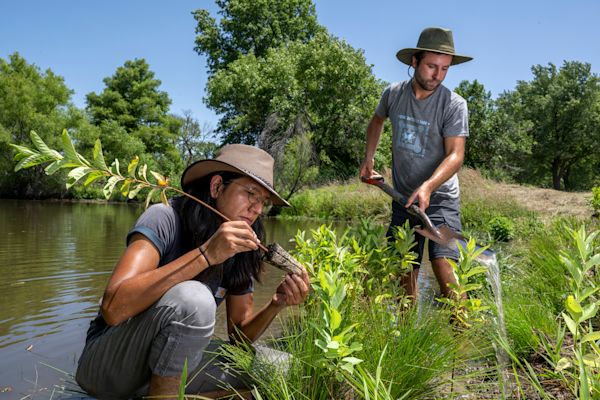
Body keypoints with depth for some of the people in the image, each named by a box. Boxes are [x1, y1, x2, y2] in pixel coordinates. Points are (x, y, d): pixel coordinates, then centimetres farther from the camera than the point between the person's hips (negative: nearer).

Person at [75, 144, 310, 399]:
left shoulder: (240, 252, 0)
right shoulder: (164, 218, -18)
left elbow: (239, 334, 3)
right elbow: (113, 308, -32)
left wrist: (276, 304, -17)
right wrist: (206, 254, -36)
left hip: (168, 364, 7)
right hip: (107, 362, -6)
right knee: (191, 298, -33)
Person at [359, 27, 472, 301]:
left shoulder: (453, 104, -12)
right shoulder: (393, 94, 1)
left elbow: (455, 154, -18)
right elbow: (377, 121, 22)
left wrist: (428, 187, -34)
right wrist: (368, 159, 13)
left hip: (440, 199, -4)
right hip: (402, 199, 4)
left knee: (444, 267, -20)